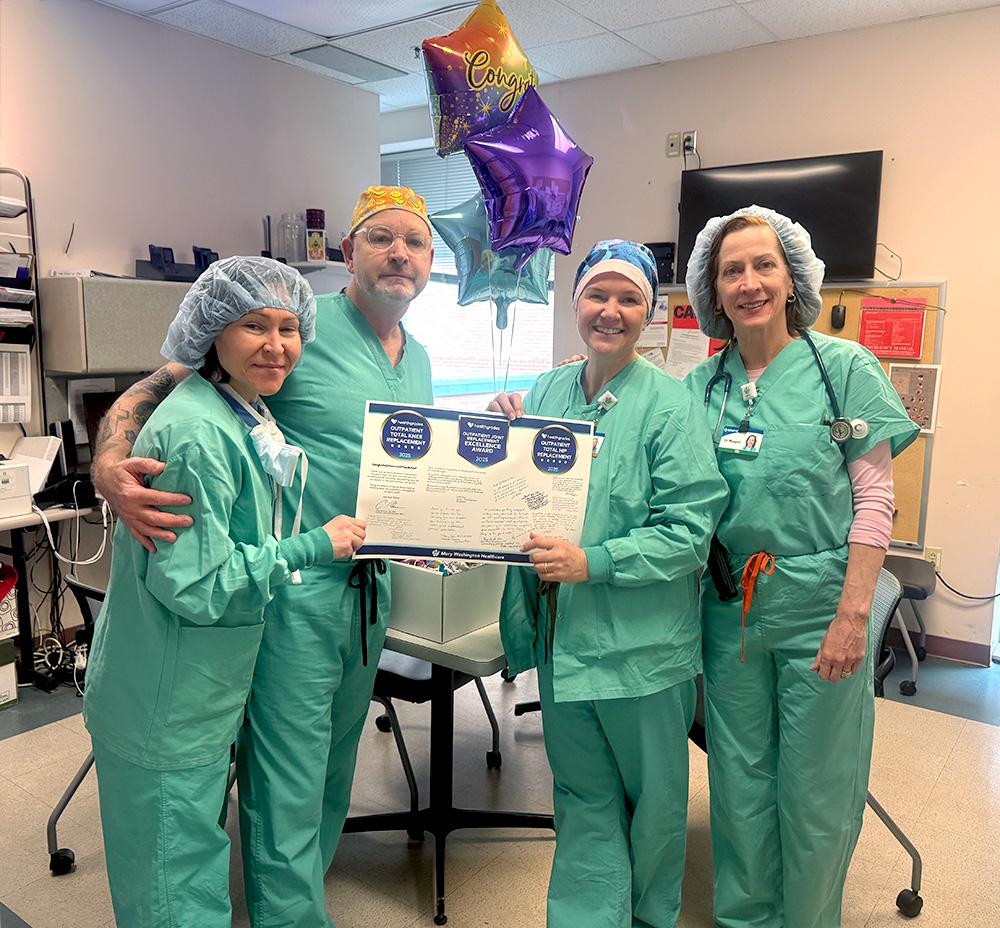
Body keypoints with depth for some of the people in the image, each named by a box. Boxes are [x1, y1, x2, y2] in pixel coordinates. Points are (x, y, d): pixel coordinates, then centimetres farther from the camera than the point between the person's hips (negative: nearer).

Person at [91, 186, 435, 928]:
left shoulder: (419, 360, 12)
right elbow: (156, 392, -14)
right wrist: (110, 466, -33)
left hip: (372, 587, 8)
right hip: (296, 589, -7)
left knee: (333, 771, 23)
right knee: (288, 788, 1)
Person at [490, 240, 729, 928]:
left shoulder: (669, 404, -11)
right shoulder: (545, 393, 5)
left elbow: (690, 529, -17)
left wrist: (593, 562, -24)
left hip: (641, 639, -4)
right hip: (562, 634, 4)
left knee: (653, 798, 18)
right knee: (582, 797, 19)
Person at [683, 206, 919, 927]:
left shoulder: (844, 367, -3)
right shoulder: (702, 386, 6)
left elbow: (874, 499, -5)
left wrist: (853, 614, -13)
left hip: (819, 604, -3)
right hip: (730, 606, 3)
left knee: (814, 791, 10)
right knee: (739, 784, 15)